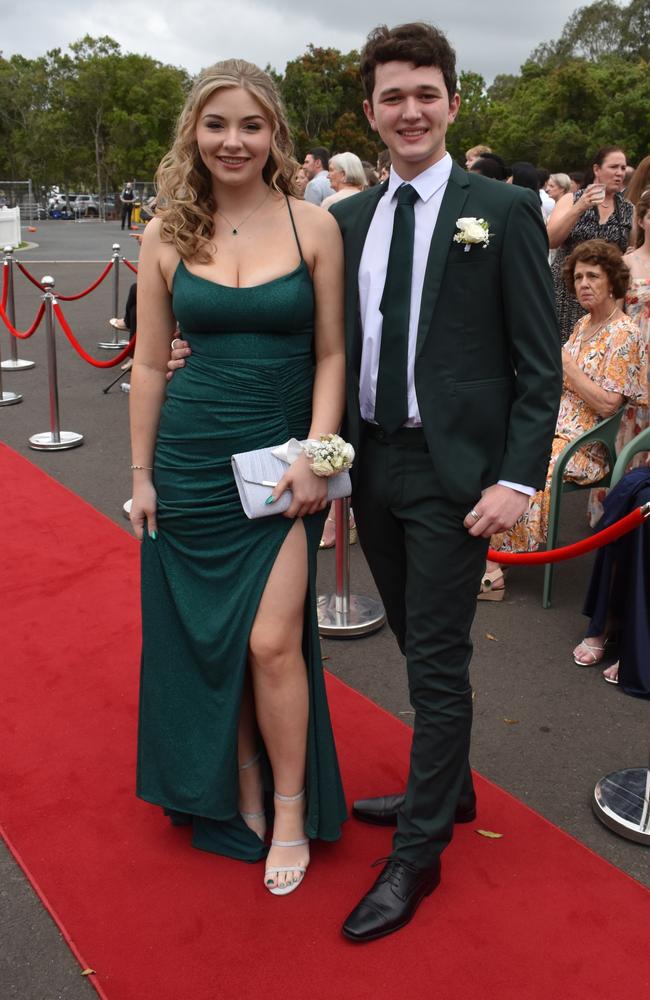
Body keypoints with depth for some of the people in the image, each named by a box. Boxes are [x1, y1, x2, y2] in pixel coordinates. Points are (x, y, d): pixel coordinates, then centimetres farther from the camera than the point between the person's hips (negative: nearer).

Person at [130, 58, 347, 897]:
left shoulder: (314, 227, -2)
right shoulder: (166, 235, 2)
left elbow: (330, 354, 0)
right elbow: (150, 364, 5)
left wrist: (315, 453, -11)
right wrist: (141, 474, 5)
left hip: (283, 457, -2)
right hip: (193, 459, 2)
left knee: (271, 640, -5)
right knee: (207, 635, 11)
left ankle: (290, 810, 17)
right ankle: (238, 787, 33)